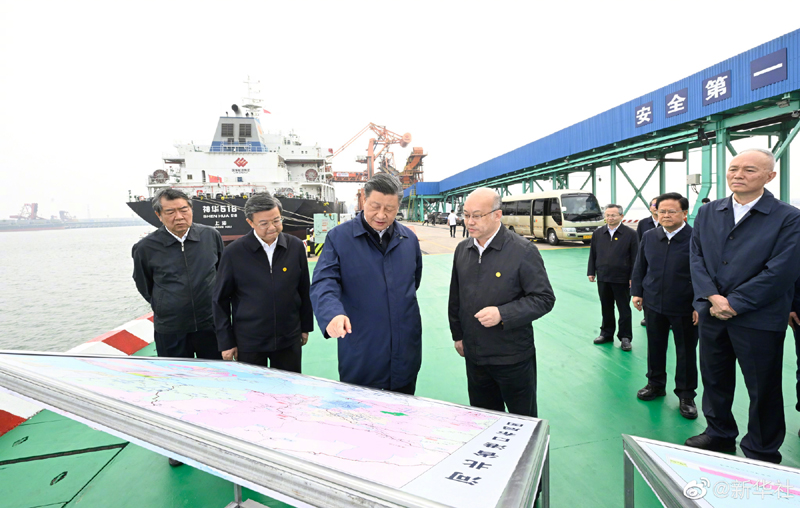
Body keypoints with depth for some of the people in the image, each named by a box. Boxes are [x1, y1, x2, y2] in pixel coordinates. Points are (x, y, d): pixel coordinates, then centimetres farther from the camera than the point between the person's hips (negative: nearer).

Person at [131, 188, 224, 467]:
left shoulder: (211, 236, -4)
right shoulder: (146, 247, -9)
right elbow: (144, 285, 9)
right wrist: (165, 308, 11)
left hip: (210, 325, 1)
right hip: (170, 330, -1)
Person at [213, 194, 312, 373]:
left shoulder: (296, 247, -3)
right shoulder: (233, 252, -8)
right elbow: (220, 300, -2)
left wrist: (306, 327, 10)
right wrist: (226, 342, -1)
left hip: (289, 339, 2)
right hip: (248, 343, -1)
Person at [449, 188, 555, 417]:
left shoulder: (523, 251, -14)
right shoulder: (462, 250, 4)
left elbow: (545, 298, -15)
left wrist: (502, 314, -25)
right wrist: (457, 335, 16)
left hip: (513, 357, -5)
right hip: (474, 357, 5)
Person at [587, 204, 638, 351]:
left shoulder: (630, 234, -5)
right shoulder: (598, 233, 6)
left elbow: (635, 258, -5)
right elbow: (592, 254, 11)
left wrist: (633, 277, -8)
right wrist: (591, 272, 7)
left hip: (622, 279, -3)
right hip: (603, 278, 4)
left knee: (624, 309, 7)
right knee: (606, 307, 14)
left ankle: (625, 337, 18)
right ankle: (606, 333, 27)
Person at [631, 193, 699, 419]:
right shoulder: (649, 237, 2)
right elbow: (640, 267, 12)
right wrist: (637, 292, 7)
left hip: (685, 308, -4)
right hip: (653, 304, 4)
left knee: (686, 353, 9)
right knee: (655, 347, 17)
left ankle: (686, 395, 24)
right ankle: (655, 384, 36)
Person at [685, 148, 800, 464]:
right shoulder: (707, 213, 6)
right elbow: (697, 258, 1)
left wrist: (734, 303, -16)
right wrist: (713, 298, -12)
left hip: (758, 319, -4)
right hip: (712, 314, 4)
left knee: (763, 390, 10)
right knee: (714, 380, 17)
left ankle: (761, 453, 29)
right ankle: (719, 434, 38)